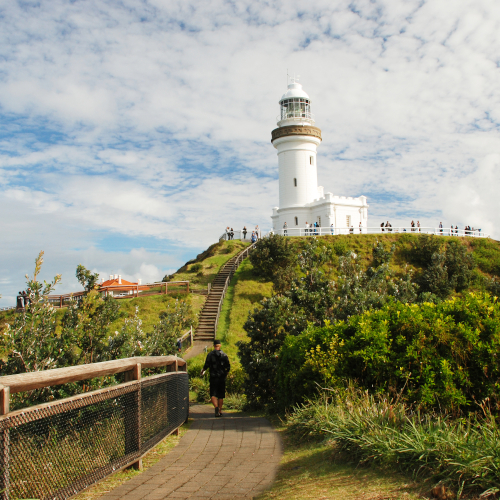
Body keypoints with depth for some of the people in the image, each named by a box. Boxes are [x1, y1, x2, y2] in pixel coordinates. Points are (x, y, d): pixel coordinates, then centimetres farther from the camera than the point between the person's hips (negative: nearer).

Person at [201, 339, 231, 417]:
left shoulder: (210, 354, -3)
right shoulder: (224, 355, 3)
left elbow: (206, 365, -6)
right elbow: (228, 366, 2)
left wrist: (202, 371, 13)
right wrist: (226, 373, 19)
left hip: (213, 377, -2)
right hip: (222, 377, 2)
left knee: (213, 394, -1)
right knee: (221, 395, 10)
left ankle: (216, 407, -26)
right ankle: (220, 411, 12)